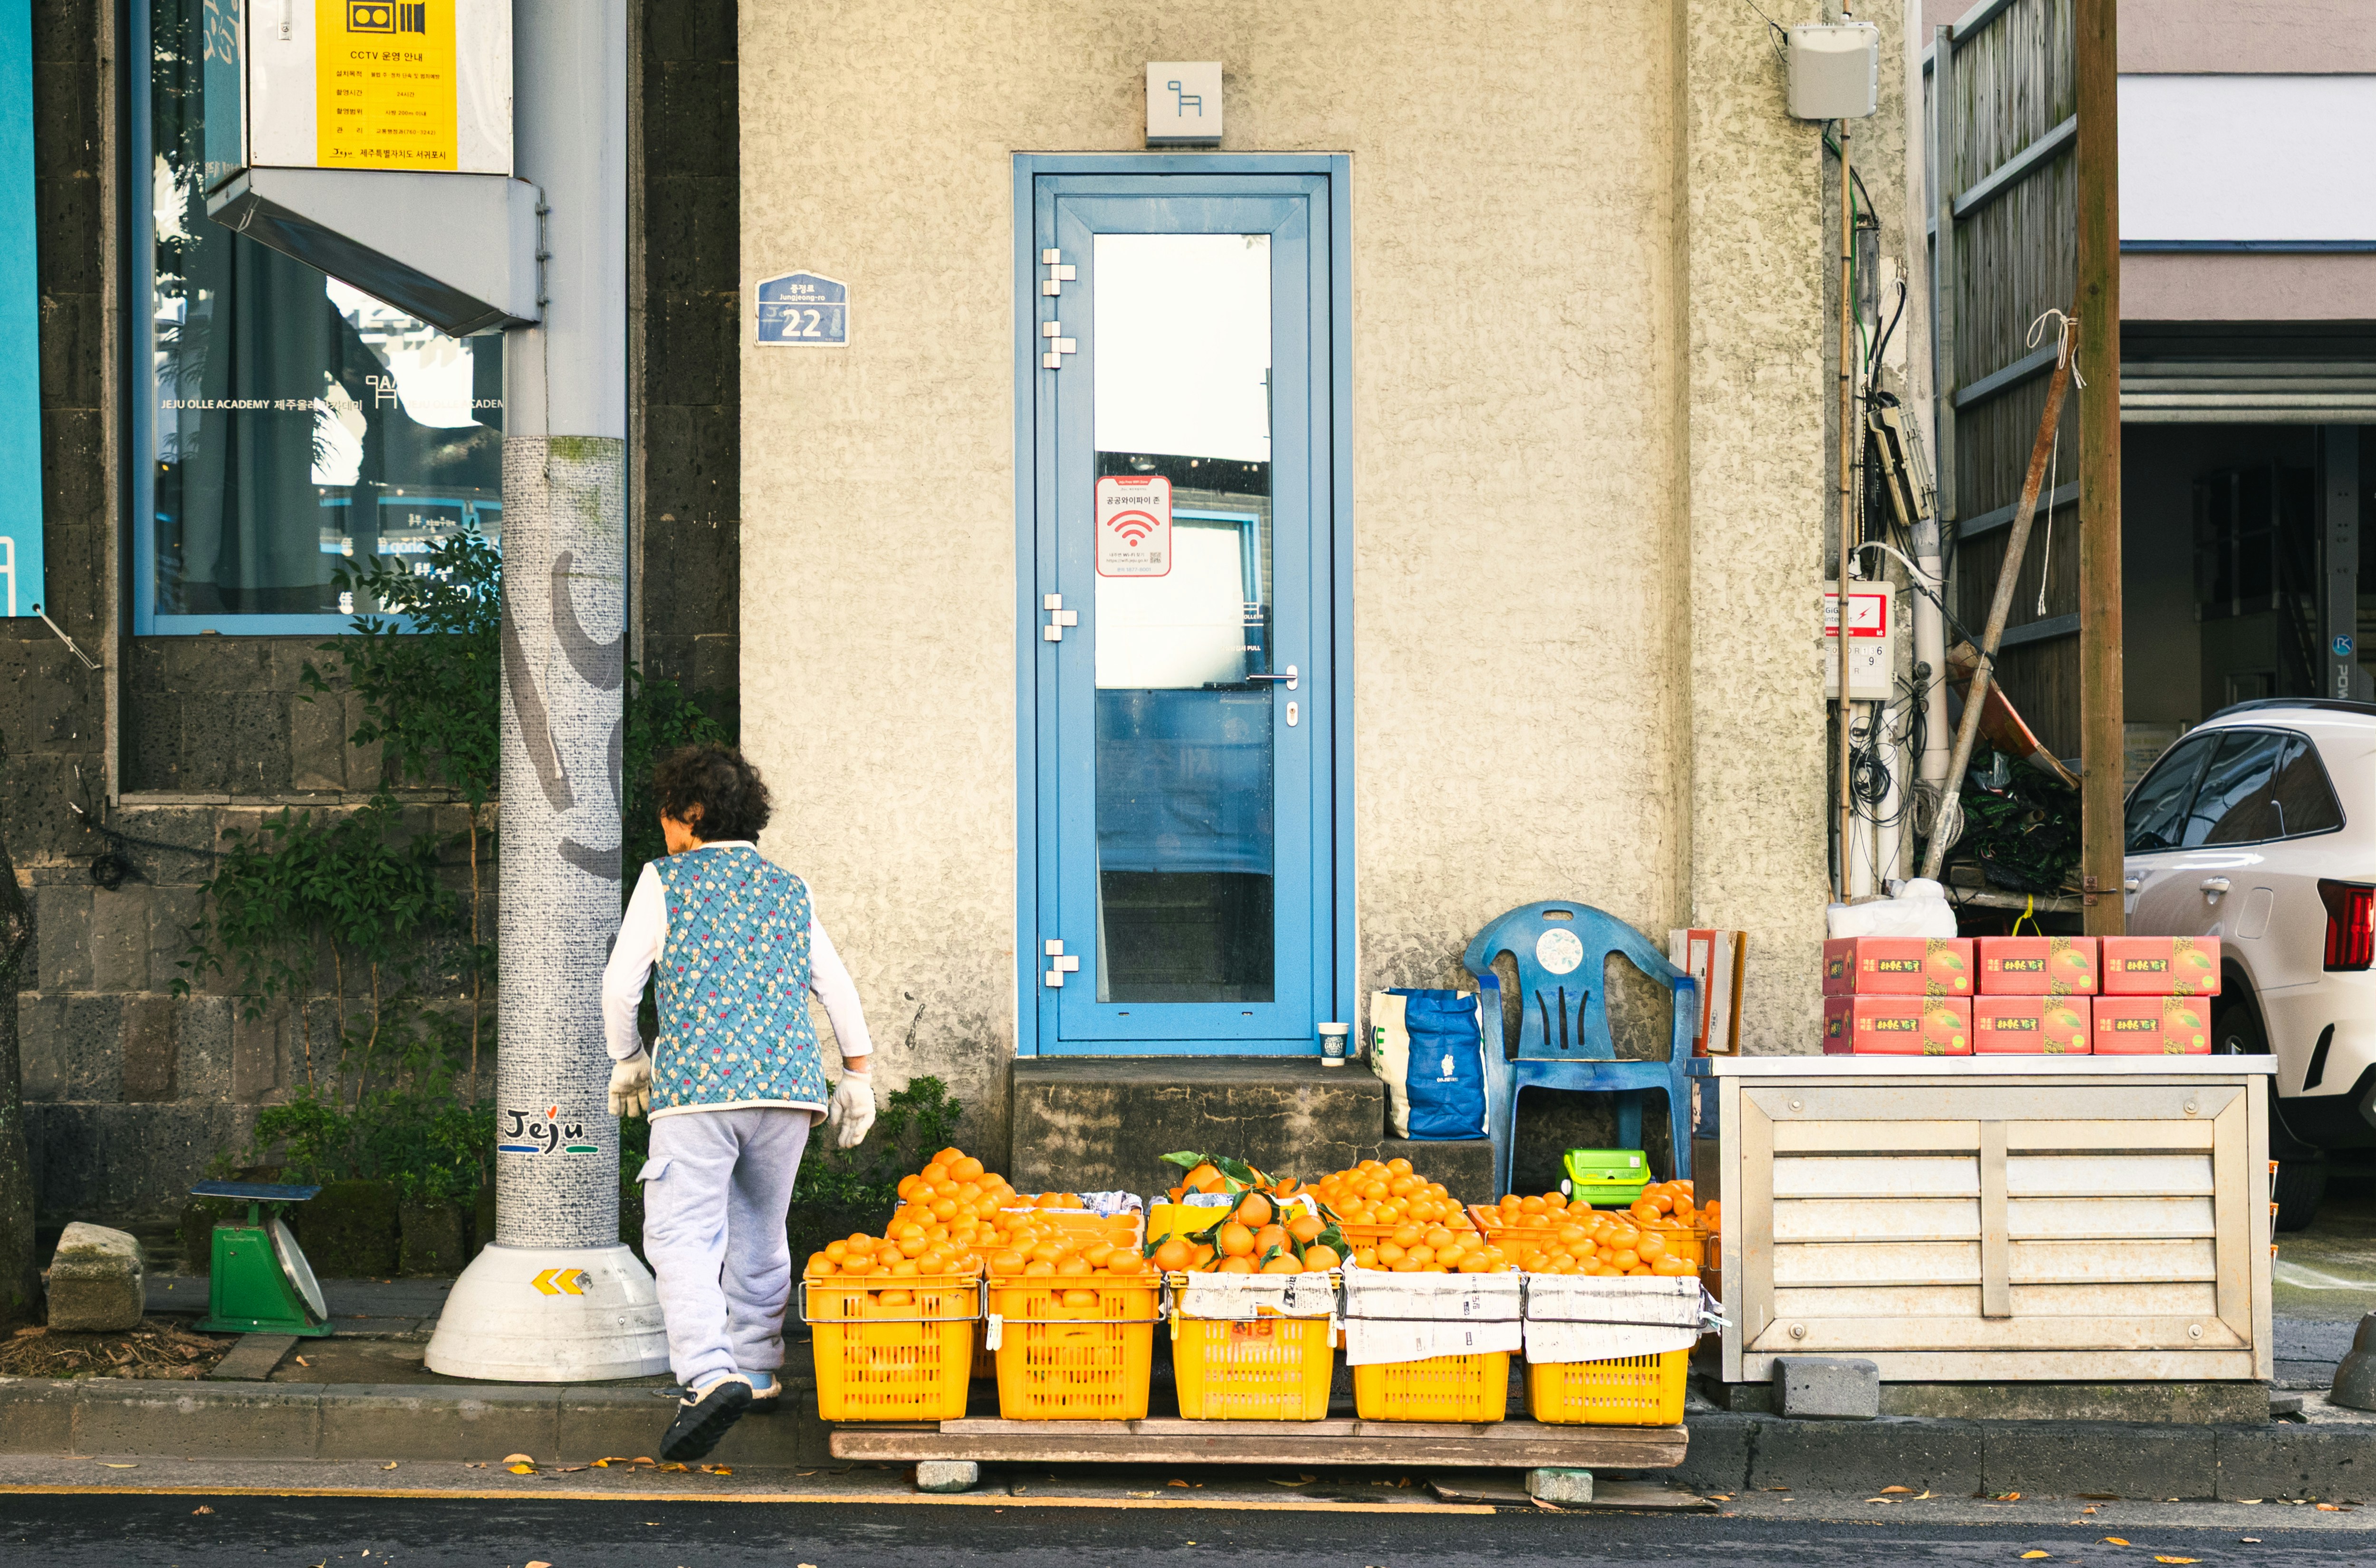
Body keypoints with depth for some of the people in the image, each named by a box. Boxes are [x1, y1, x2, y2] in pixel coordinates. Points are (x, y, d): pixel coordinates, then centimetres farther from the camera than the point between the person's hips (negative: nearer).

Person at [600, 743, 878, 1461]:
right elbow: (839, 990, 18)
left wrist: (627, 1060, 16)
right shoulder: (789, 890, 17)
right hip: (788, 1081, 5)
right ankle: (758, 1373, 27)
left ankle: (710, 1375, -27)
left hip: (697, 1082, -5)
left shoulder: (666, 881, 4)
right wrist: (857, 1079, 24)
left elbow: (621, 984, 1)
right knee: (759, 1231, 19)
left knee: (683, 1235, -8)